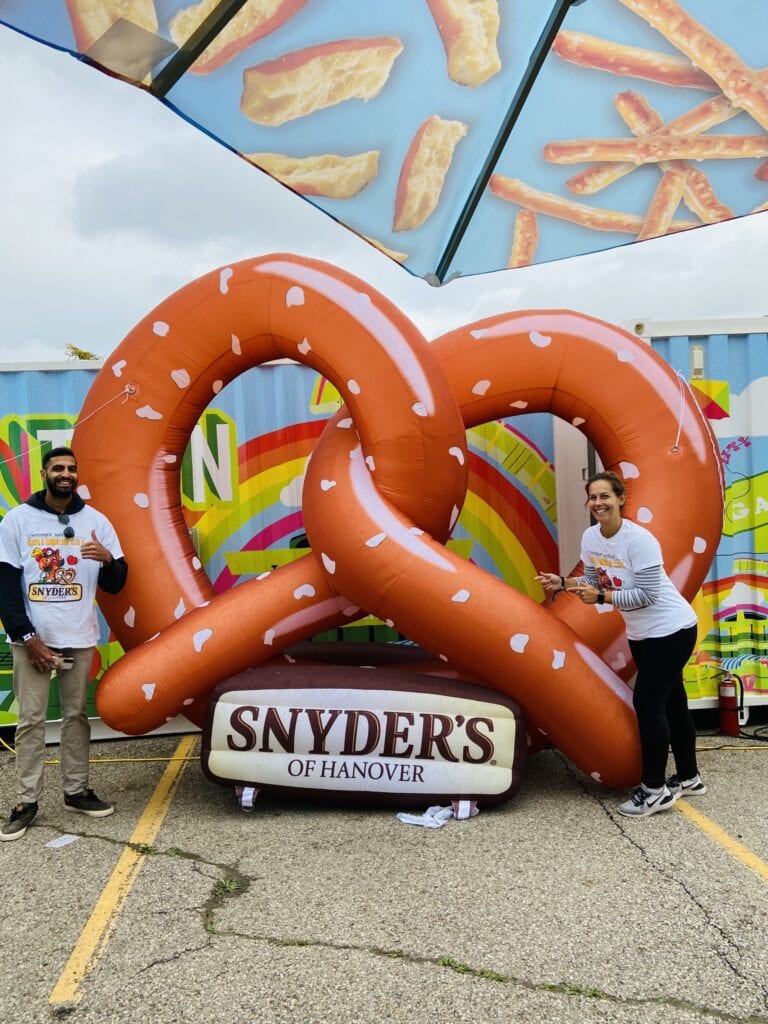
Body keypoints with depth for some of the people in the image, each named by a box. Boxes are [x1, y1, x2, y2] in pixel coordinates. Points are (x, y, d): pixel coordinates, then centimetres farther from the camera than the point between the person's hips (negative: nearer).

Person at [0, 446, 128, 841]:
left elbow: (115, 586, 3)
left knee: (76, 716, 10)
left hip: (79, 638, 2)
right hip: (32, 638, -1)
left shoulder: (95, 521, 2)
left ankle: (76, 790, 21)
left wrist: (108, 559, -20)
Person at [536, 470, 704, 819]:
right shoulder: (590, 537, -3)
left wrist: (602, 597, -29)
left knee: (647, 702, -8)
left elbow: (646, 595, -26)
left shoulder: (639, 540, -25)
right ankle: (689, 777, 31)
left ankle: (654, 789, 4)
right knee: (670, 701, 17)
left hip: (671, 630, -8)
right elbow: (596, 584, 5)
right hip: (640, 634, 8)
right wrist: (563, 582, -10)